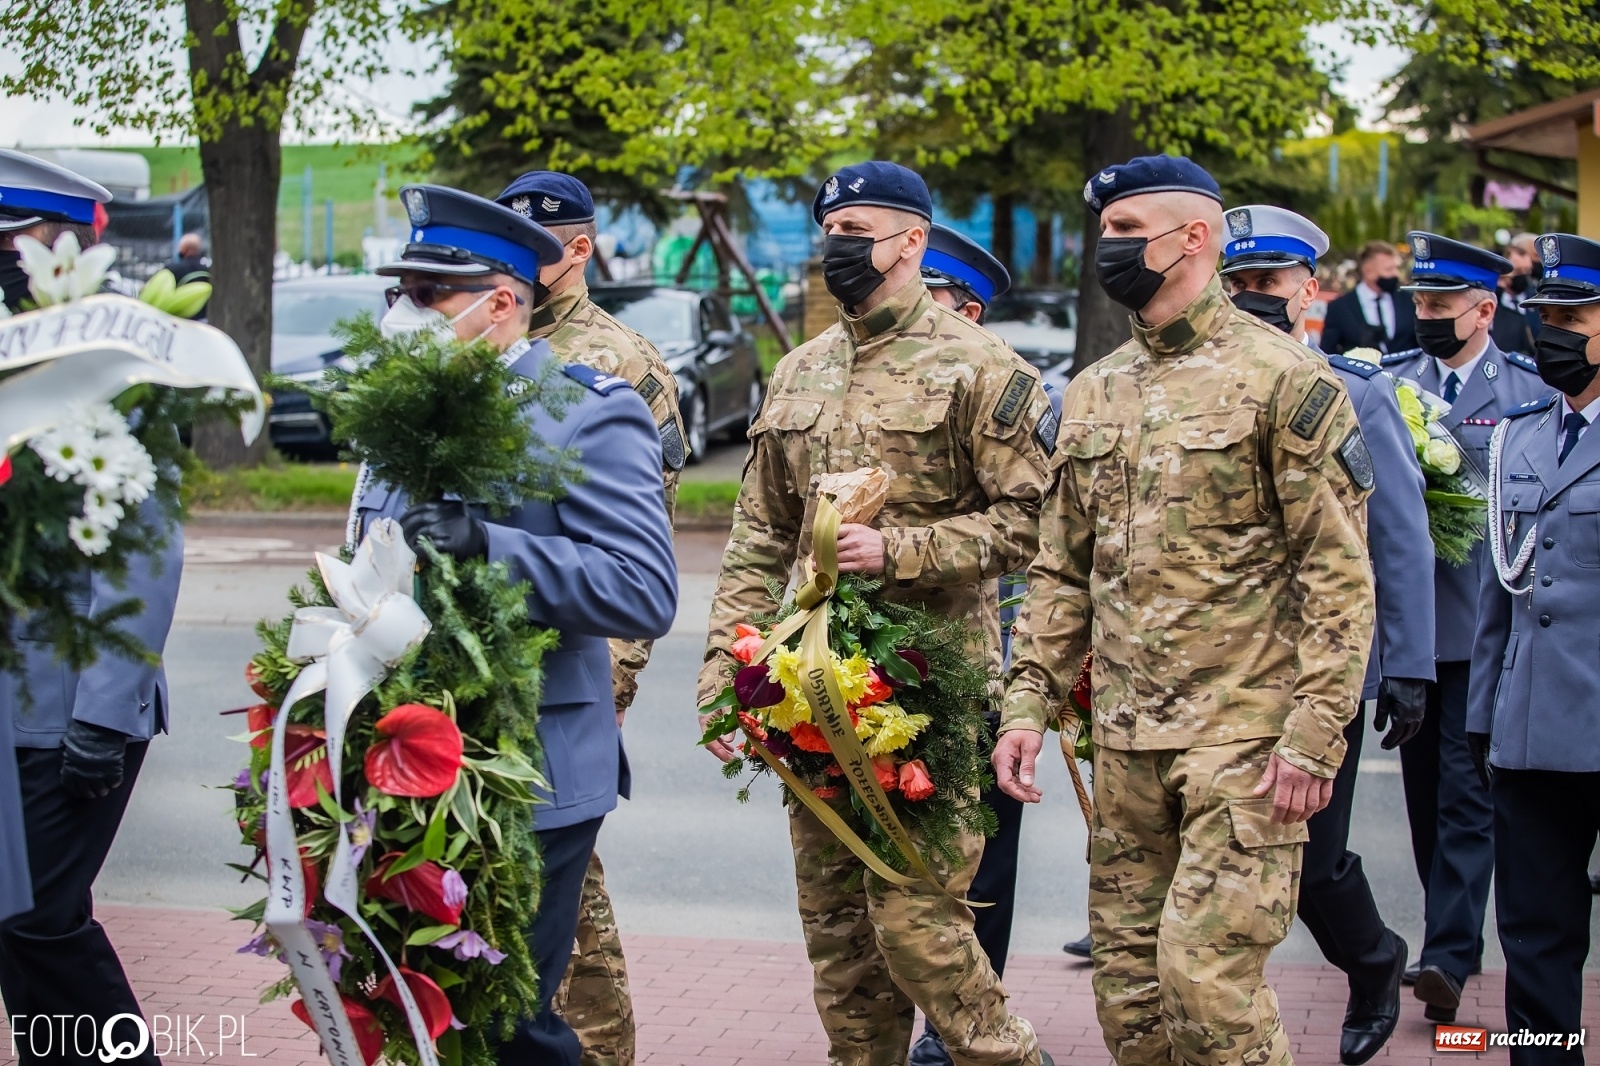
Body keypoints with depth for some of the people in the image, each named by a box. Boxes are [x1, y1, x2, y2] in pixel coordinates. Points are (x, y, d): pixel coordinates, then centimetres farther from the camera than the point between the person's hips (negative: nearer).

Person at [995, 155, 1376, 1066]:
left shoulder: (1283, 379, -6)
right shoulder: (1094, 394, 13)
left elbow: (1340, 573, -10)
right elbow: (1062, 570, 18)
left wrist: (1314, 734, -16)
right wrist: (1030, 702, 9)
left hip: (1243, 733, -6)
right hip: (1126, 738, 7)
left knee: (1205, 973, -12)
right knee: (1128, 988, 9)